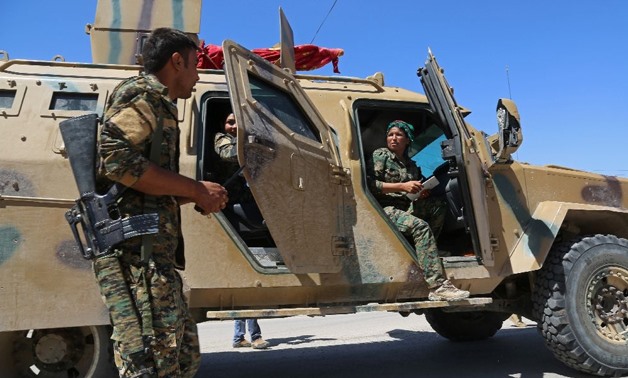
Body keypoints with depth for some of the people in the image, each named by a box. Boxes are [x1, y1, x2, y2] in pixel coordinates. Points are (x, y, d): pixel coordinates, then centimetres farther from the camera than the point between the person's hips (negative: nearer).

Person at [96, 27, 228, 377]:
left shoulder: (159, 105, 28)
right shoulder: (143, 92, -1)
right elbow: (117, 160, -19)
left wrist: (199, 194, 19)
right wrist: (196, 189, -13)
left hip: (153, 253, 10)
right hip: (135, 247, -10)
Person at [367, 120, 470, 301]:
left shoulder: (411, 165, 22)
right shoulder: (380, 155, 3)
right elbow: (370, 184, -11)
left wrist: (421, 191, -3)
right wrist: (402, 186, -15)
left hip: (407, 208, 7)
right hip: (385, 208, -7)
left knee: (438, 205, -16)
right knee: (420, 226, -30)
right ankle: (437, 286, -36)